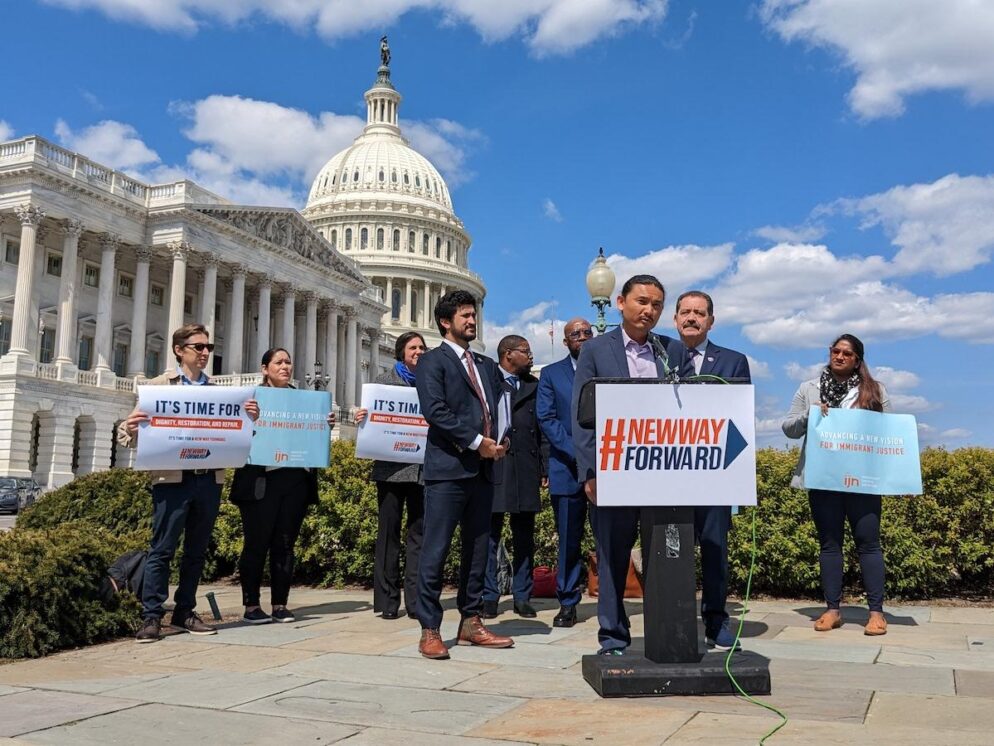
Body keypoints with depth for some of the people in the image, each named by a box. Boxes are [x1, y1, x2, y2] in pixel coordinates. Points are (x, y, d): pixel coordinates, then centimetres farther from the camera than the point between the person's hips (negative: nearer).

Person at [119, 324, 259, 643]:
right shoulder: (160, 385, 4)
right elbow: (136, 433, 1)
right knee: (162, 549, -3)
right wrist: (129, 429, -22)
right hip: (173, 479, -4)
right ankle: (151, 617, 4)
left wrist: (249, 419, -6)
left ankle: (184, 612, 20)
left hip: (210, 479, 4)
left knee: (197, 550, 10)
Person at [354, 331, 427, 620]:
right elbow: (372, 418, 5)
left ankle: (415, 600, 6)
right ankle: (387, 601, 8)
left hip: (423, 468, 2)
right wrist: (360, 418, -16)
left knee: (419, 533, 2)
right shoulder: (385, 380, 9)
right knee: (388, 532, 2)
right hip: (391, 467, -1)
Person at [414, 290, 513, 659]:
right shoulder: (432, 361, 0)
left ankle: (471, 622, 19)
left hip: (482, 469, 7)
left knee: (477, 550, 10)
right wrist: (476, 442, -14)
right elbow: (435, 411, -12)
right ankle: (429, 631, 2)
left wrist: (498, 441, 0)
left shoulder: (486, 365, 22)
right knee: (435, 551, -4)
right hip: (448, 467, -7)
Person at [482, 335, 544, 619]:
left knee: (524, 537, 8)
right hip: (492, 466, -4)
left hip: (526, 470, 4)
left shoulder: (533, 386, 15)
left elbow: (541, 427, 11)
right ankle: (489, 597, 8)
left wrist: (543, 466, 5)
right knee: (490, 534, 1)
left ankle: (522, 597, 15)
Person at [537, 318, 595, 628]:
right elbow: (546, 419, 1)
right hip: (567, 468, 0)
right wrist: (575, 452, -10)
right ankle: (567, 604, 12)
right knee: (568, 540, 3)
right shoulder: (551, 374, 9)